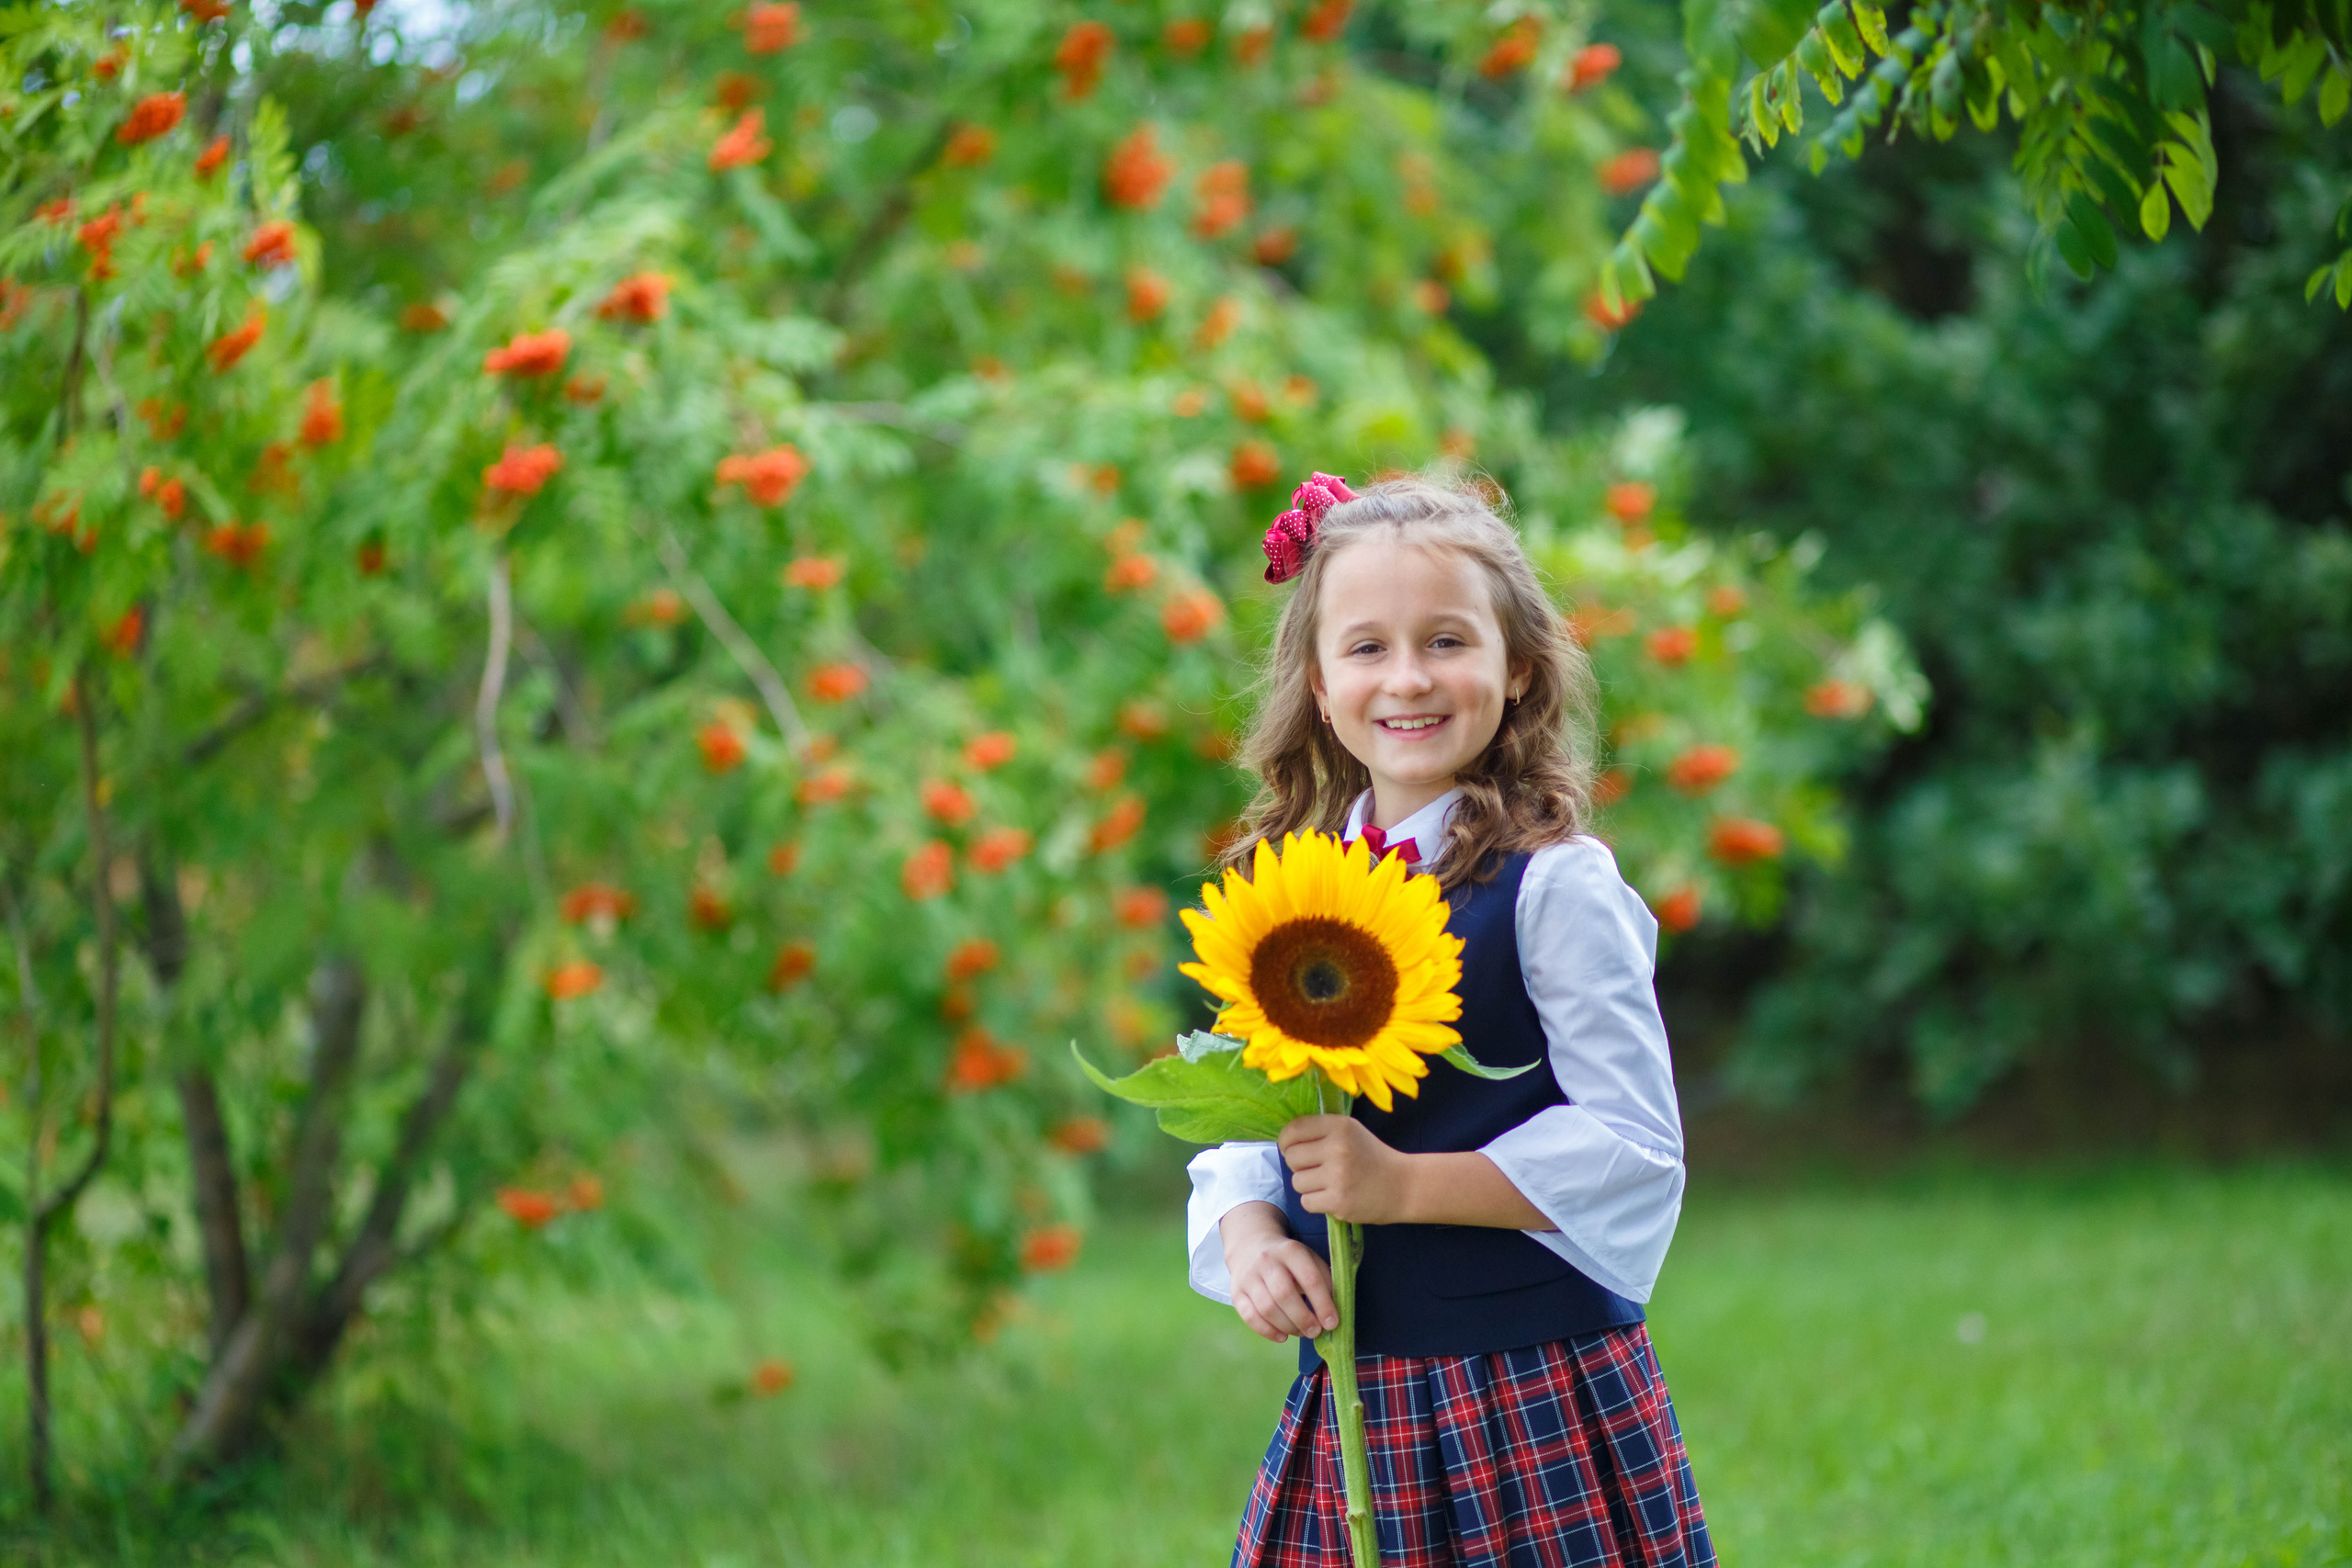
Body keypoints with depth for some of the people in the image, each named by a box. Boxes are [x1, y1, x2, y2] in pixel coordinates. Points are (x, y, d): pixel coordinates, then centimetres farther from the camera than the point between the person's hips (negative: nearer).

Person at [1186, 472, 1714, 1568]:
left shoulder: (1555, 885, -8)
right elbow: (1242, 1121, 15)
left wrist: (1403, 1184, -19)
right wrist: (1250, 1238, -6)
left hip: (1535, 1396, -5)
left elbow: (1634, 1148, -13)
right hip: (1349, 1395, 5)